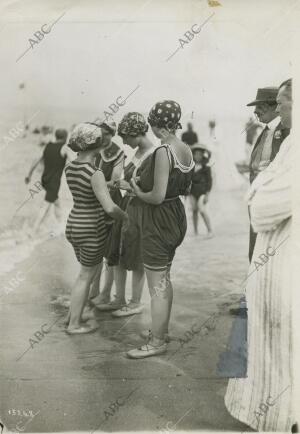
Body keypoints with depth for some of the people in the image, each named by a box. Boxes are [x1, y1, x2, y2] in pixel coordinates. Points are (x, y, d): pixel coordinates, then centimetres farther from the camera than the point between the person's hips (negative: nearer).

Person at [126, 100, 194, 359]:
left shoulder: (163, 152, -23)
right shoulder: (186, 150, 3)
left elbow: (157, 196, -26)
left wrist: (137, 190, -6)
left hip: (158, 223, -9)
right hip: (175, 218, 9)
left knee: (157, 285, 2)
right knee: (164, 279, 22)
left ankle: (156, 342, 15)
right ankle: (163, 330, 37)